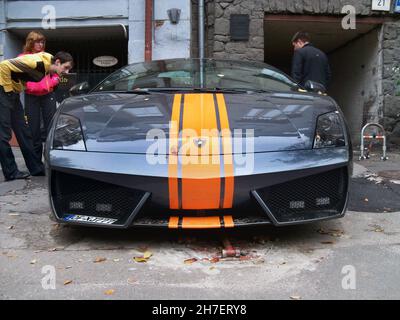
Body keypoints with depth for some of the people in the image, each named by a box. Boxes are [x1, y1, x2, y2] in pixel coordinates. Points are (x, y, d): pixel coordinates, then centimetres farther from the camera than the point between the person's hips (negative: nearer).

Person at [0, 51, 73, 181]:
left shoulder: (46, 68, 6)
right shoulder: (36, 62, -23)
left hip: (13, 93, 9)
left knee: (23, 131, 8)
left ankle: (36, 167, 12)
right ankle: (11, 172, 0)